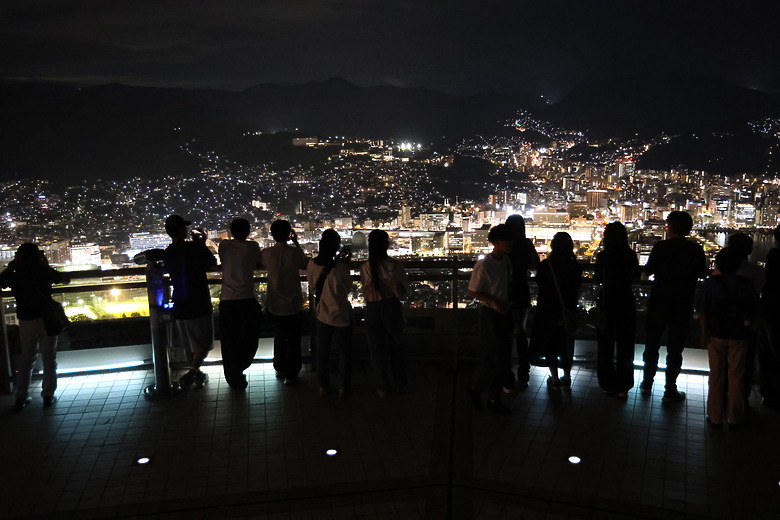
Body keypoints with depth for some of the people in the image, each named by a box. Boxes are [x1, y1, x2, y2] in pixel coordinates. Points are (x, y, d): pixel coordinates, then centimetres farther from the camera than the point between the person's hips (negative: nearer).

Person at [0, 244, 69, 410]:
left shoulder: (14, 276, -5)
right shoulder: (44, 272, -8)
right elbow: (65, 280, 7)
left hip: (26, 322, 2)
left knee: (26, 359, 15)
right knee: (49, 359, 9)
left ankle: (20, 397, 17)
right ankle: (48, 395, 11)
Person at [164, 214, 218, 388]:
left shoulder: (167, 253, 5)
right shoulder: (193, 247, -15)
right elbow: (212, 263, -4)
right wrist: (202, 243, 6)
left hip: (180, 305, 6)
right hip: (198, 304, -6)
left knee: (189, 344, 17)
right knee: (204, 343, 4)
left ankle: (197, 374, 26)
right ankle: (192, 372, -6)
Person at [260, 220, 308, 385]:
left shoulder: (266, 253, -10)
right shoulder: (295, 252, -15)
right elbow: (305, 264, 5)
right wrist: (296, 243, 6)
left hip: (274, 304, 2)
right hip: (293, 303, -2)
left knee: (279, 337, 20)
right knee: (293, 340, 10)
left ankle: (280, 370, 32)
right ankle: (291, 374, 15)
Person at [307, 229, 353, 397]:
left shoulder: (312, 264, -9)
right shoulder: (339, 266, -22)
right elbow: (348, 288, -9)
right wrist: (346, 265, -6)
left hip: (321, 313, 4)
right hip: (341, 314, -4)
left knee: (322, 351, 17)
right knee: (344, 352, 12)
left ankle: (323, 386, 24)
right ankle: (343, 387, 20)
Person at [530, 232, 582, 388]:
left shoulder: (545, 265, -14)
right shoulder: (575, 266, -10)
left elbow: (539, 282, 1)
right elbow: (577, 285, 2)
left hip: (548, 309, -2)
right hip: (569, 309, 2)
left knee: (549, 342, 10)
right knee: (567, 342, 15)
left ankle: (555, 378, 12)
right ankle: (567, 377, 22)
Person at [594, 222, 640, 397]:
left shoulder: (602, 256, -11)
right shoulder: (631, 255, -8)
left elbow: (598, 278, 2)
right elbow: (636, 276, 6)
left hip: (606, 302, 0)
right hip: (626, 302, 1)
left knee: (606, 344, 13)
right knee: (625, 345, 11)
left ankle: (608, 384, 18)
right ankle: (623, 386, 14)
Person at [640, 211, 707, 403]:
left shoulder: (660, 247, -12)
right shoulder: (696, 250, -8)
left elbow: (648, 270, -3)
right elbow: (702, 274, 4)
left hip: (658, 302, 0)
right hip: (683, 305, 0)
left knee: (652, 344, 15)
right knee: (675, 347, 8)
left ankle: (647, 384, 25)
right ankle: (670, 391, 12)